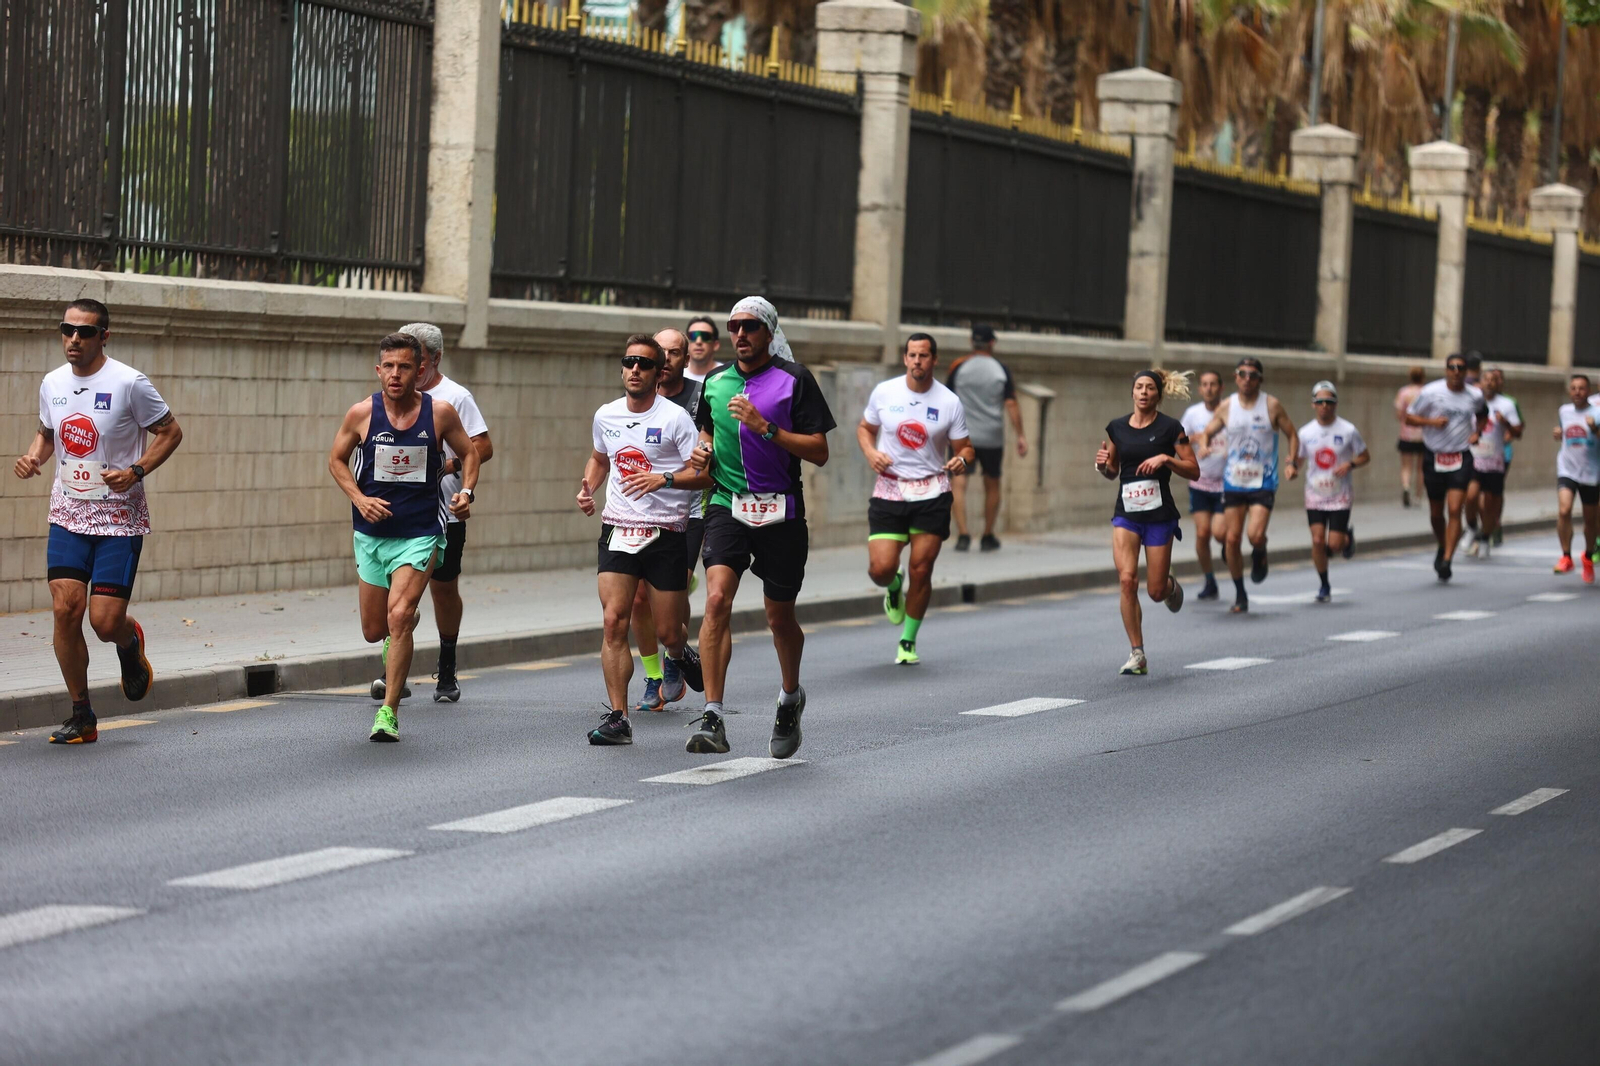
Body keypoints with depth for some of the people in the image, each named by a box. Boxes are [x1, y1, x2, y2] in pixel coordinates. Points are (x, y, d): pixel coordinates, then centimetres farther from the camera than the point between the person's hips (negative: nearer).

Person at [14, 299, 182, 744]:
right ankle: (81, 716, 5)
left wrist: (136, 471, -16)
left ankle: (131, 643, 30)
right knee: (65, 608, -9)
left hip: (120, 518, -4)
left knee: (105, 621, -10)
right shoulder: (52, 383, 6)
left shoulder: (129, 383, -10)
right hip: (68, 514, 4)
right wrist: (32, 457, 1)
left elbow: (170, 432, -2)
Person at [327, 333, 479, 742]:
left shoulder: (440, 413, -6)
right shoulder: (362, 413, -6)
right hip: (372, 533, 3)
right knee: (374, 630, 12)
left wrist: (466, 491, -7)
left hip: (420, 533, -3)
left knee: (398, 616, -20)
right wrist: (359, 499, -8)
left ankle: (389, 711, -11)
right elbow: (337, 459, 8)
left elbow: (469, 453, 10)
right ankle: (410, 617, 50)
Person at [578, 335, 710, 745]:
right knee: (614, 621, -12)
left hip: (666, 532, -3)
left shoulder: (675, 418, -8)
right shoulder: (606, 416, 7)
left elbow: (705, 474, -9)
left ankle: (680, 653, 41)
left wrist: (663, 479, -23)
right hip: (618, 528, 3)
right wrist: (587, 488, 9)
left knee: (667, 632, 2)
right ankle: (618, 718, -10)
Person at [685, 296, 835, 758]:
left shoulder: (794, 379, -3)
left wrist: (766, 427, -17)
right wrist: (702, 450, 5)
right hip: (727, 507, 2)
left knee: (779, 617, 9)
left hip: (780, 511, -2)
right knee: (717, 599, -19)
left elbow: (819, 452, -7)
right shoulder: (715, 382, 10)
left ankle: (791, 697, 38)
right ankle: (712, 718, -21)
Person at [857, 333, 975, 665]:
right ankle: (893, 587, 28)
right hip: (889, 490, 0)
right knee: (881, 568, -12)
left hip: (931, 494, 0)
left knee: (921, 571, -2)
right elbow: (865, 428, 16)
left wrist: (962, 460, -18)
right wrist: (870, 453, -5)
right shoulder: (884, 392, 1)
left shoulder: (949, 402, -1)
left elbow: (964, 448, 6)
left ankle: (908, 642, 16)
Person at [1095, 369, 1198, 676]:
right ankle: (1137, 655, -8)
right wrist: (1103, 464, -4)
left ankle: (1171, 586, 40)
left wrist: (1166, 458, -17)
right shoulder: (1116, 428, 7)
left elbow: (1194, 471, -2)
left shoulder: (1170, 428, -3)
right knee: (1127, 579, -16)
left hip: (1159, 515, -2)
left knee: (1156, 591, 0)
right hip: (1126, 513, 2)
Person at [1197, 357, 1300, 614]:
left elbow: (1292, 434, 6)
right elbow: (1207, 433, 13)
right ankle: (1240, 596, 14)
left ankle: (1259, 555, 17)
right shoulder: (1226, 407, 3)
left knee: (1256, 534, -21)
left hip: (1263, 483, -3)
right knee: (1232, 538, 0)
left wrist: (1292, 462, -7)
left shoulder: (1272, 406, -2)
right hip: (1234, 481, 3)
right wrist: (1204, 446, -9)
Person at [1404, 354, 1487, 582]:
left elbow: (1481, 414, 24)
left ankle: (1446, 561, -14)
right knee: (1436, 512, 12)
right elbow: (1409, 416, 1)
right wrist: (1431, 421, -17)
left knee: (1455, 510, -14)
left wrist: (1477, 433, 4)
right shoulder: (1431, 392, -5)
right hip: (1434, 457, 0)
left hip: (1461, 458, 0)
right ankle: (1442, 548, 39)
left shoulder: (1475, 395, 1)